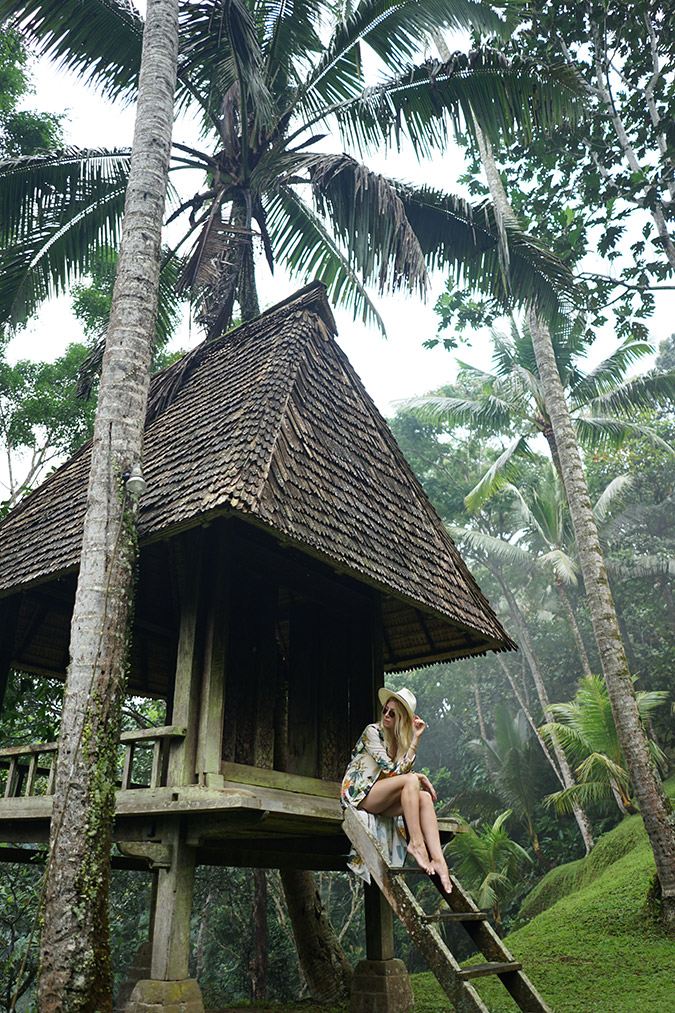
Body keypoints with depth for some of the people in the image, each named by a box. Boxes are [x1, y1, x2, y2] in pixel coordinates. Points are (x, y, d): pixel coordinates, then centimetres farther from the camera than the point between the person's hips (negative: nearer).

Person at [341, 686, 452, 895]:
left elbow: (404, 770, 7)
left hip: (381, 800, 7)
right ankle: (416, 843, -26)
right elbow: (392, 770, -17)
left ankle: (438, 859, -31)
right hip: (358, 794, -6)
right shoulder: (373, 732, -10)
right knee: (410, 780, -28)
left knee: (425, 797, -19)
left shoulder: (402, 739, 11)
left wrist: (420, 777, -11)